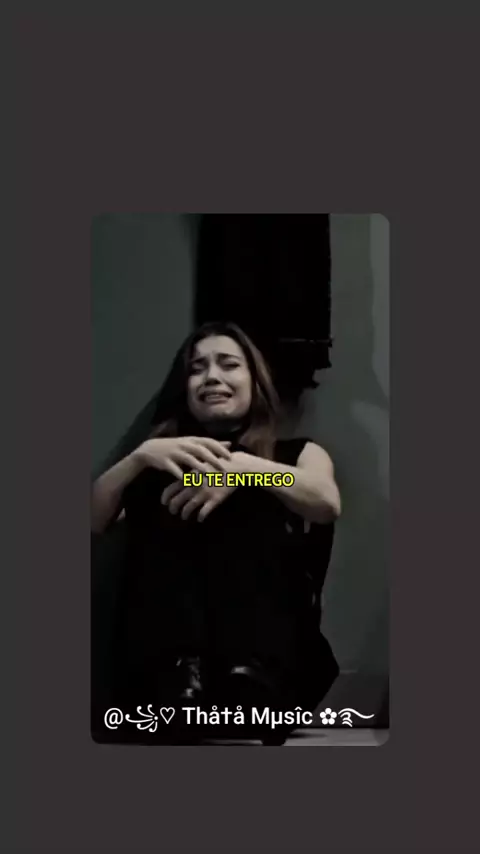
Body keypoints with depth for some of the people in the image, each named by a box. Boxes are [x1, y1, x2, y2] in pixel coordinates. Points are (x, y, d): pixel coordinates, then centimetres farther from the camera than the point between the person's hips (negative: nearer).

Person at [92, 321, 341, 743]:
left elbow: (328, 505, -6)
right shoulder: (159, 457, 22)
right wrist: (141, 456, -11)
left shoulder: (296, 452, 19)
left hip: (267, 636, -1)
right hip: (163, 641, 2)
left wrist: (244, 467, -21)